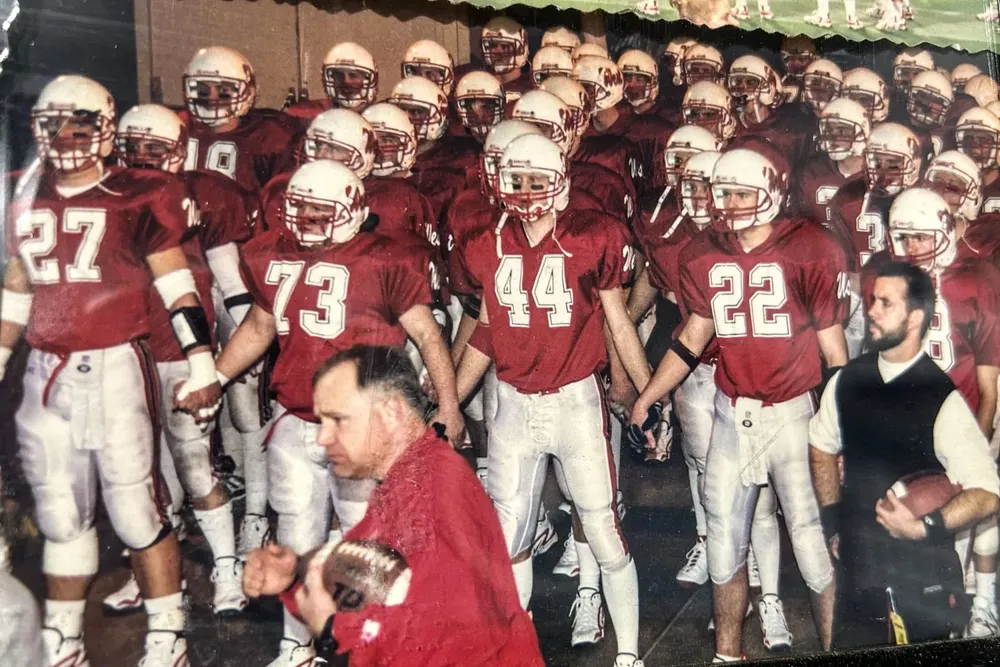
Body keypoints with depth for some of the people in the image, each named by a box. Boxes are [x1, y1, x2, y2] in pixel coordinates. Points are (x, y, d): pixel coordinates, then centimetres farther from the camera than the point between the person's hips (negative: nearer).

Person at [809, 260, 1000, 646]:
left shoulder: (943, 400, -16)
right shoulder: (846, 381, -1)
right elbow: (822, 447, 16)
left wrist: (923, 527, -23)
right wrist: (833, 523, 13)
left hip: (924, 580, -4)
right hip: (859, 569, 4)